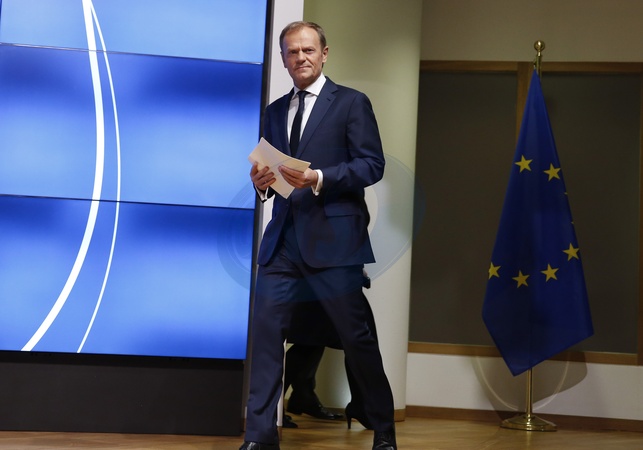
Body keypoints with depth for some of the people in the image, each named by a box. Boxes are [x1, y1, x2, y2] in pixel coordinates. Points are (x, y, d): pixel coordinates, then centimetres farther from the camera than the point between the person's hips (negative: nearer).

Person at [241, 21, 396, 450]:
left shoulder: (352, 102, 2)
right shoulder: (276, 111, 18)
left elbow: (373, 164, -6)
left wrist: (319, 179, -19)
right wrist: (262, 181, -3)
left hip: (332, 236, -4)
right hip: (283, 237, 5)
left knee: (356, 335, 2)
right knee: (266, 328, -4)